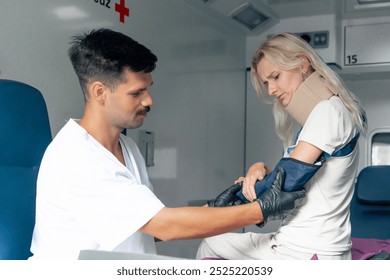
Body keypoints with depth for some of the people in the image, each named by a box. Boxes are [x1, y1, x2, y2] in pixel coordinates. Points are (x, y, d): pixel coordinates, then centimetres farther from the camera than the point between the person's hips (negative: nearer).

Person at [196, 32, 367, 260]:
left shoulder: (329, 110, -14)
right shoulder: (313, 116, 17)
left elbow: (290, 177, -19)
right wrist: (261, 171, -5)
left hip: (307, 252, -9)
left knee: (211, 247, 6)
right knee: (211, 245, 17)